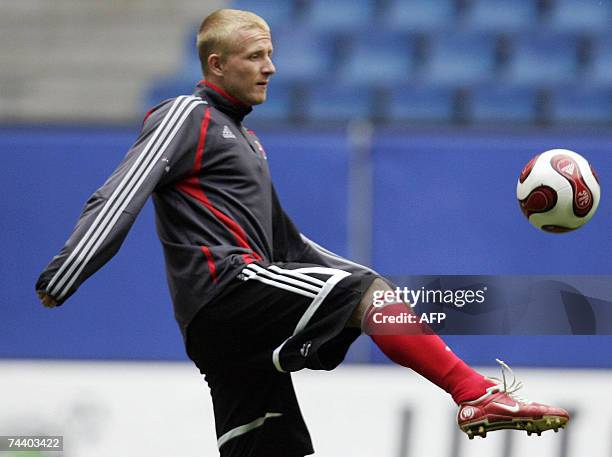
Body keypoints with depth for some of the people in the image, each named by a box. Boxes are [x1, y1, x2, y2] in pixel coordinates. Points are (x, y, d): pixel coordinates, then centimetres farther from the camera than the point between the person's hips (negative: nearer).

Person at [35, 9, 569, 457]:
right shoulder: (187, 117, 2)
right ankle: (478, 396, -29)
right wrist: (60, 282, -19)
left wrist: (362, 275, 28)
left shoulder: (244, 140, 30)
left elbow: (284, 241, 34)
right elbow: (118, 201, -9)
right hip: (222, 282, -10)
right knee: (370, 294, -20)